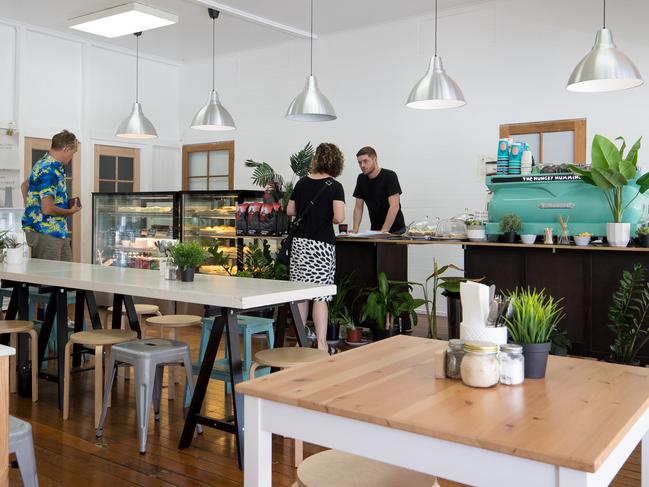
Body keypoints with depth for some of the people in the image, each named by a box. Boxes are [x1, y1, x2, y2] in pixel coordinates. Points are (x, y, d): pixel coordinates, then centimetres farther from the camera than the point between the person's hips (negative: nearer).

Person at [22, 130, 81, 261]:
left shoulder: (44, 163, 13)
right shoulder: (49, 171, -20)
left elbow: (25, 185, 29)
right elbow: (47, 209, -26)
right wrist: (71, 211, -9)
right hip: (45, 234, -10)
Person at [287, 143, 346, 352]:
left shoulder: (302, 183, 6)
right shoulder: (334, 186, -9)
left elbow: (290, 211, 13)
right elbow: (339, 217, -19)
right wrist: (327, 218, 2)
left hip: (299, 242, 5)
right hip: (322, 244, -4)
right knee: (321, 295, -1)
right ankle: (321, 344, -1)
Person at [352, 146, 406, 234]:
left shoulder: (389, 176, -14)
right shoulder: (361, 179, 4)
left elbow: (394, 206, -21)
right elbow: (358, 207, 7)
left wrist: (383, 231, -25)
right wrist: (355, 230, -6)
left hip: (395, 230, -5)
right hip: (374, 229, 5)